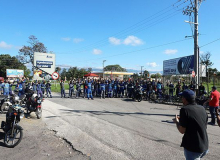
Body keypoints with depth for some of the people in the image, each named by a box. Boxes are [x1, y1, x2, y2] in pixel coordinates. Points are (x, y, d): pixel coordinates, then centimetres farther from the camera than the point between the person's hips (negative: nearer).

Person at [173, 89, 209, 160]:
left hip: (192, 148, -7)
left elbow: (182, 131, -17)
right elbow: (205, 126, 14)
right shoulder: (202, 109, 3)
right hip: (205, 146, 7)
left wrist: (177, 122, 2)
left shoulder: (184, 110, -17)